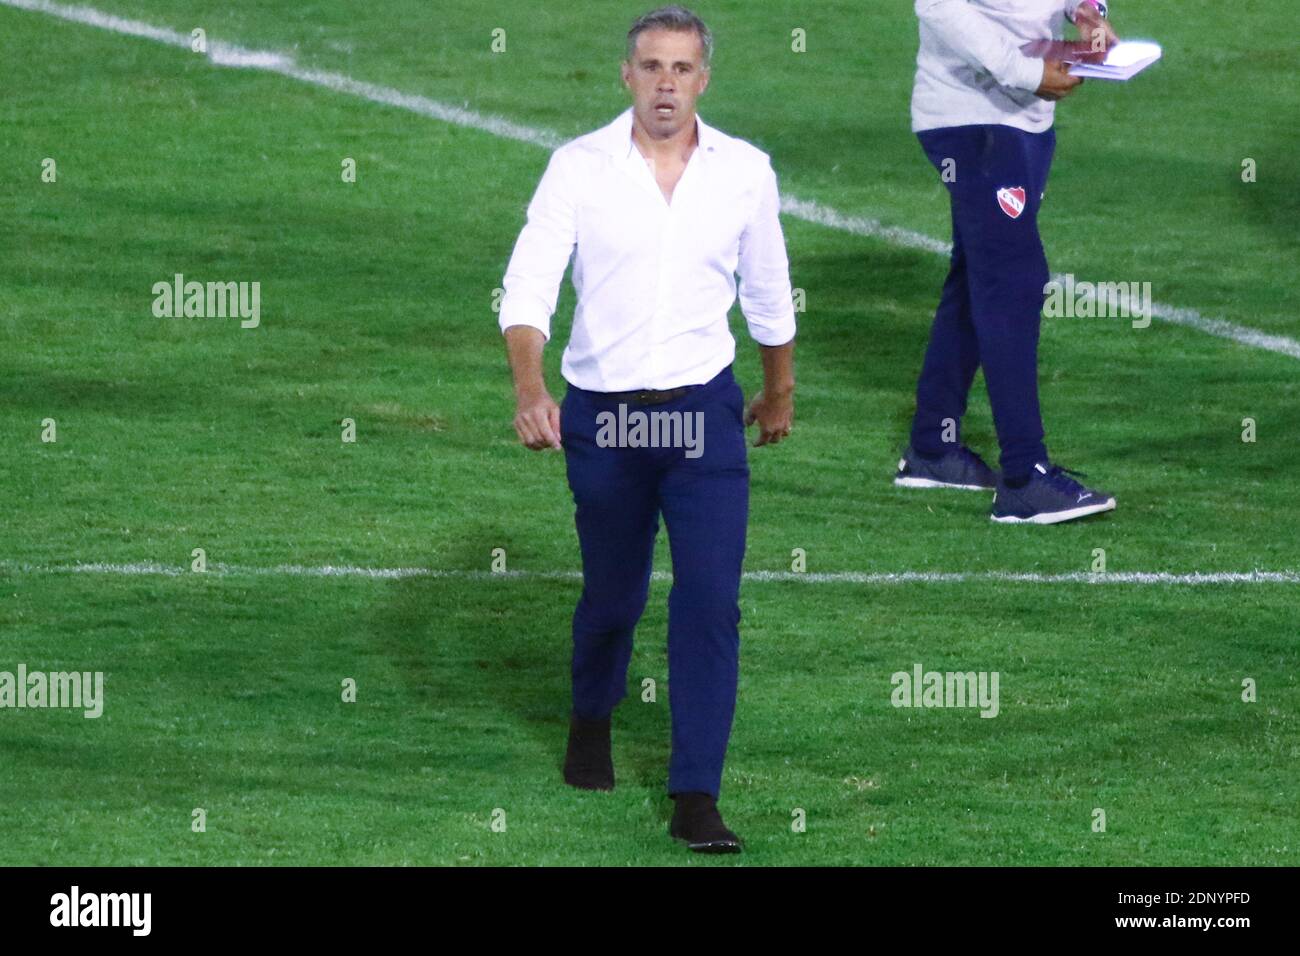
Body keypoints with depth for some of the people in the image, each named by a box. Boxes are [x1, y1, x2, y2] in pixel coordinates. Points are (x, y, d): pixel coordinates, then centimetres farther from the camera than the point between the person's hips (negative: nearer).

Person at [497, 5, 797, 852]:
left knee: (711, 604, -10)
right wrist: (530, 386, -31)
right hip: (602, 414, 0)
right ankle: (592, 720, 46)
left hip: (704, 415, 0)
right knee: (611, 595, 14)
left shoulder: (744, 172, 0)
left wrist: (780, 391, 25)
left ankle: (697, 800, -7)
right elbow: (529, 284, -15)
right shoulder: (580, 167, -6)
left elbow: (769, 294, 14)